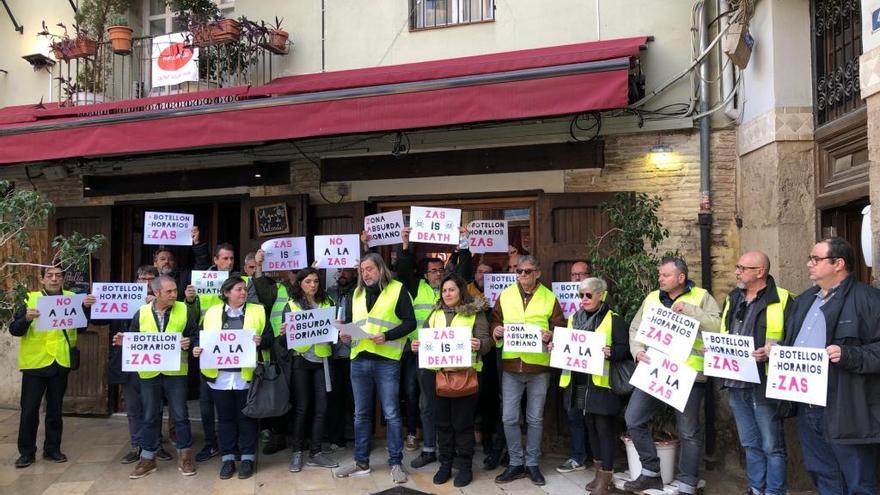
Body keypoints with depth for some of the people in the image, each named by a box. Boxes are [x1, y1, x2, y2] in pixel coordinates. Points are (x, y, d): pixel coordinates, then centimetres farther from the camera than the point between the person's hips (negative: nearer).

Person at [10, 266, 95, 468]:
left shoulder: (71, 298, 2)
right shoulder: (30, 299, -3)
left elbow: (82, 326, -8)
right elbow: (14, 329, -8)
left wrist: (86, 307, -24)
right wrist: (26, 318, -27)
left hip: (61, 363, 2)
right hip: (35, 362, -2)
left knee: (55, 409, 12)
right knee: (29, 409, 4)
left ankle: (52, 449, 23)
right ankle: (26, 452, 17)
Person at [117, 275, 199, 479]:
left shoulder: (185, 310, -3)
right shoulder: (142, 312, 2)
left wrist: (189, 343, -20)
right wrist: (124, 341, -11)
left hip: (175, 371, -2)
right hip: (149, 371, 2)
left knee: (180, 415, 5)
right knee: (150, 416, 11)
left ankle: (184, 457, 18)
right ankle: (147, 459, 24)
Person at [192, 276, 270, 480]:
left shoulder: (258, 311, 4)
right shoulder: (212, 312, 8)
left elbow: (269, 336, 1)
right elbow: (201, 337, 10)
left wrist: (261, 340, -20)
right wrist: (197, 348, -11)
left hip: (246, 375, -1)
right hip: (220, 375, 1)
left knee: (246, 417, 6)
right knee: (225, 417, 11)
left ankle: (247, 458, 18)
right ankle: (227, 458, 22)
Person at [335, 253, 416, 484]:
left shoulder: (397, 289, -2)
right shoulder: (357, 293, 15)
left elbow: (410, 322, -7)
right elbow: (349, 320, 21)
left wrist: (387, 336, -19)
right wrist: (345, 333, -1)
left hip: (386, 361, -5)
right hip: (359, 360, 5)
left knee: (391, 414, 3)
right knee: (361, 414, 13)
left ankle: (395, 463, 13)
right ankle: (361, 462, 24)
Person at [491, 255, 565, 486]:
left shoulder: (549, 297, 2)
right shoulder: (505, 295, 6)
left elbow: (560, 327, 4)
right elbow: (495, 320, 13)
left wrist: (551, 335, -16)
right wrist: (495, 331, -9)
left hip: (539, 365, -1)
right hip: (511, 364, 1)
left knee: (535, 419, 9)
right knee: (509, 418, 2)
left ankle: (532, 463, 24)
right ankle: (516, 463, 19)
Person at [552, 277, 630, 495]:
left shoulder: (613, 319, -4)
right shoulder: (574, 319, 14)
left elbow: (625, 349, -9)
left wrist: (610, 352, -28)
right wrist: (555, 347, 1)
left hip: (601, 383, -6)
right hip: (579, 383, 6)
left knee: (604, 428, -2)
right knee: (590, 427, 13)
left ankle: (605, 476, 7)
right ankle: (599, 470, 26)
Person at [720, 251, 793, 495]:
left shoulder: (782, 300, -8)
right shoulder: (732, 299, 13)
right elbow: (721, 334, 23)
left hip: (765, 385, -6)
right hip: (736, 384, 7)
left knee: (772, 446, 4)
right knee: (750, 444, 17)